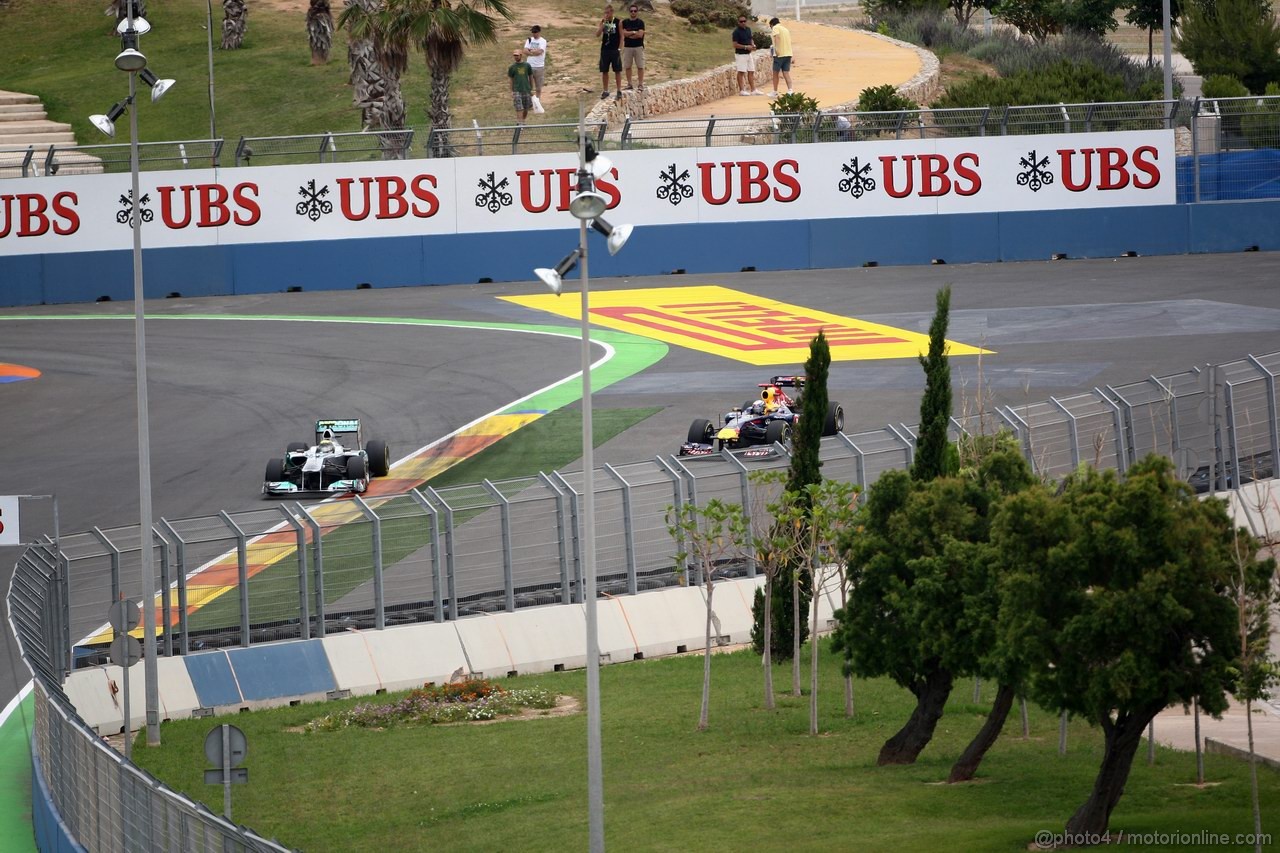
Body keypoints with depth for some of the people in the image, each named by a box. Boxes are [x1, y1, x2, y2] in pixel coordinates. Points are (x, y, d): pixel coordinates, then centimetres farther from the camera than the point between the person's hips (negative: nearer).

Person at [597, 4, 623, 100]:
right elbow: (597, 35, -3)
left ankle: (619, 91, 5)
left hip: (615, 50, -3)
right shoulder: (603, 22, 5)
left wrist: (620, 48, -8)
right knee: (604, 71, 5)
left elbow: (621, 36, 0)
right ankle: (605, 91, 13)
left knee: (617, 70, 0)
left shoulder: (618, 22, -2)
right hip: (605, 49, 3)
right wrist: (603, 24, -12)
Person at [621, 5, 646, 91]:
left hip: (638, 47, -3)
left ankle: (641, 84, -1)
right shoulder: (625, 22, 8)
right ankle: (629, 84, 11)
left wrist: (629, 34, -6)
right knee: (627, 66, 4)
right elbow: (624, 33, -3)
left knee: (640, 66, -3)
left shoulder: (640, 22, 0)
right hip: (627, 47, 3)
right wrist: (634, 32, -8)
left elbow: (640, 34, -10)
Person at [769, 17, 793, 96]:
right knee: (786, 73, 3)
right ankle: (790, 91, -12)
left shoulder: (775, 28, -2)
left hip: (779, 54, -6)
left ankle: (775, 92, 14)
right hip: (788, 54, 6)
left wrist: (776, 49, -29)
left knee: (775, 73, 7)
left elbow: (777, 37, -21)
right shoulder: (786, 29, 20)